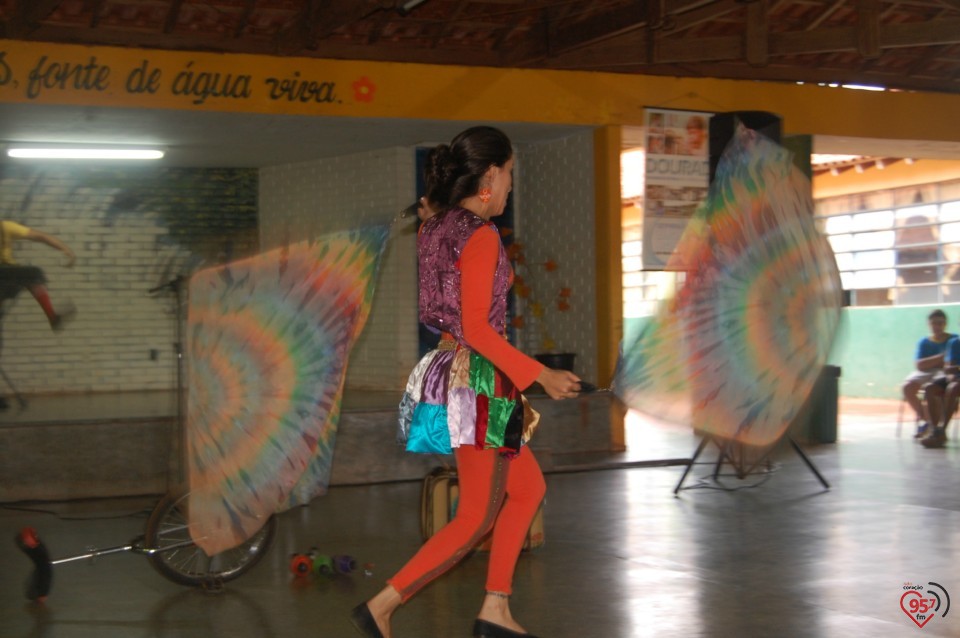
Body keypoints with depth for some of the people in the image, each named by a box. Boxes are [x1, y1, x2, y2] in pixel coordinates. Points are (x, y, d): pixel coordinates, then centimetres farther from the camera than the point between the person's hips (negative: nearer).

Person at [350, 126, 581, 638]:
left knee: (528, 486, 18)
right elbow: (476, 329, -21)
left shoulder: (437, 226, 7)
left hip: (450, 372, 9)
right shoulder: (482, 236, -17)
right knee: (476, 520, 0)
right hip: (477, 381, -9)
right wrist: (541, 375, -16)